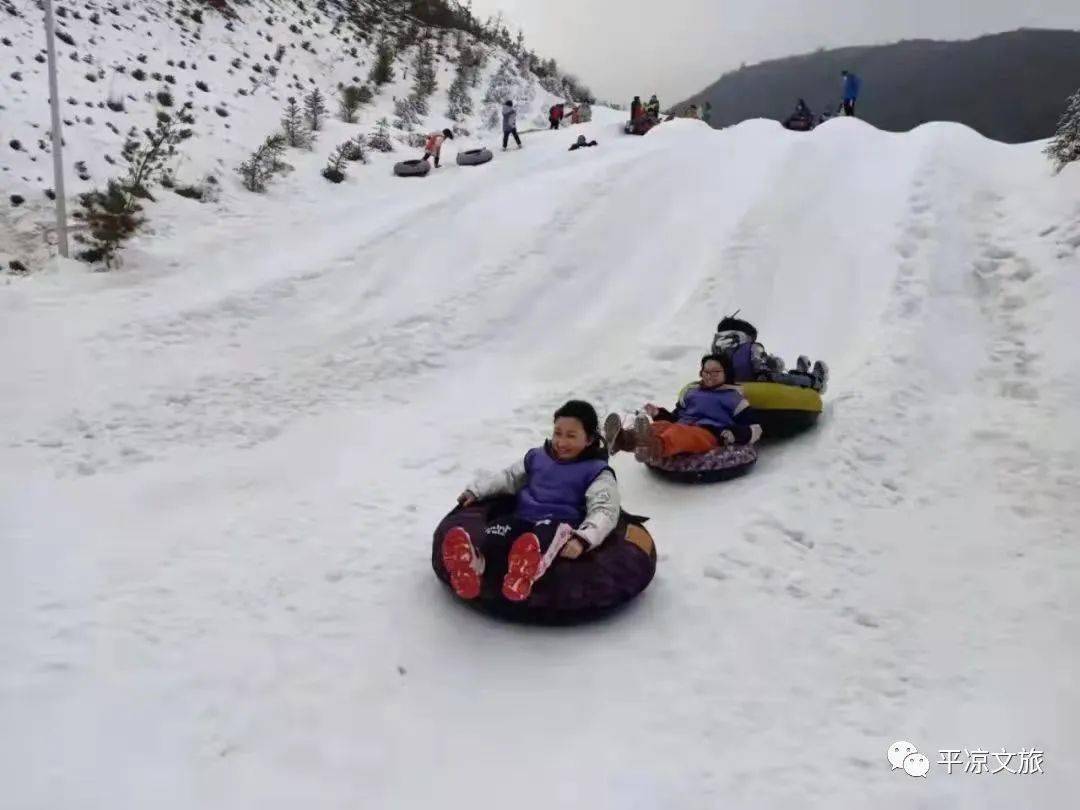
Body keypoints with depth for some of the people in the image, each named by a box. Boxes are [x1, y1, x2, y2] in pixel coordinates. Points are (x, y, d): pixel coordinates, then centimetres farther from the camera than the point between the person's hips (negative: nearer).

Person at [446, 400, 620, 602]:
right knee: (501, 530, -31)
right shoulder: (537, 457, 19)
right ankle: (472, 560, -63)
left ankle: (529, 568, -74)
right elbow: (508, 477, 30)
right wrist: (476, 490, 18)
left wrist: (582, 539, -29)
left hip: (560, 525, -4)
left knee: (548, 532, -41)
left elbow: (604, 511, -11)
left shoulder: (596, 472, 2)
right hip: (524, 519, 4)